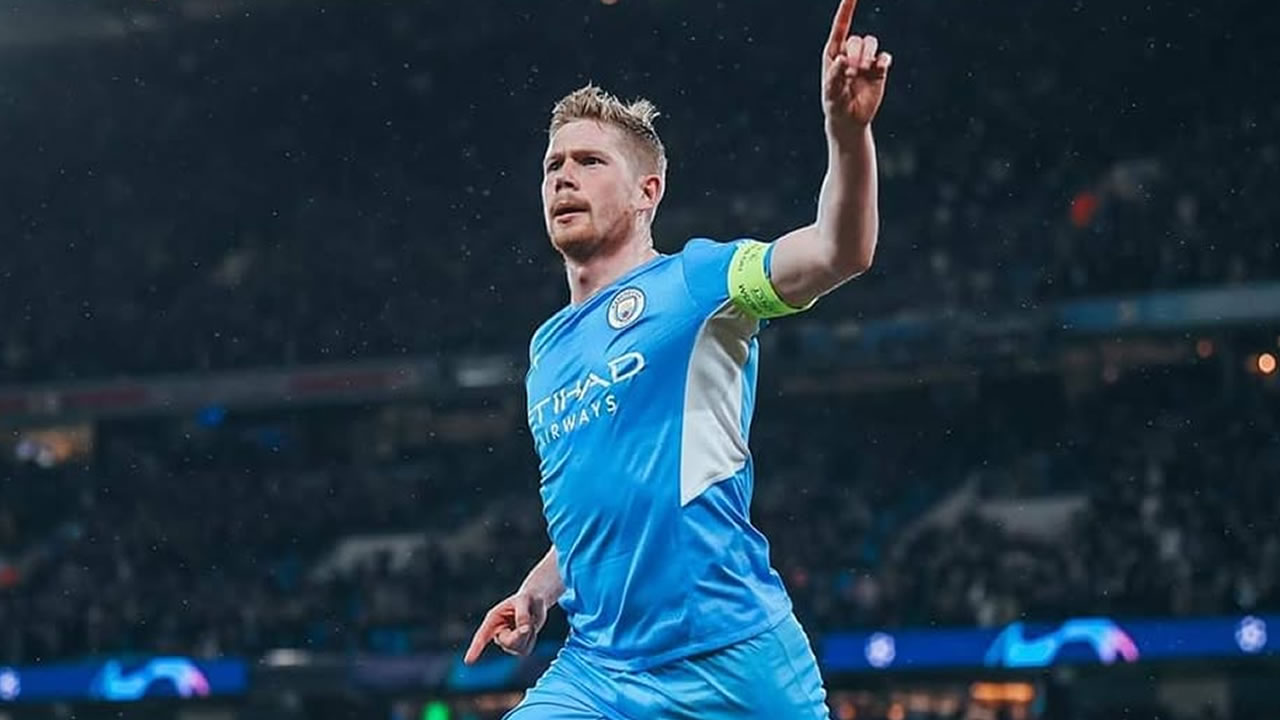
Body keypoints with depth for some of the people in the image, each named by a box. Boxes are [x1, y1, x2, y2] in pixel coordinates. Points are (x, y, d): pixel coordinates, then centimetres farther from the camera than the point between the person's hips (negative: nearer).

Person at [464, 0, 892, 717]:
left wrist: (848, 130, -33)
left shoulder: (693, 281, 0)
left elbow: (838, 252, -17)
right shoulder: (547, 348, 19)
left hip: (730, 661, -5)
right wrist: (541, 591, 17)